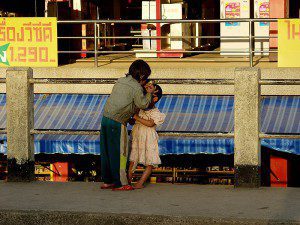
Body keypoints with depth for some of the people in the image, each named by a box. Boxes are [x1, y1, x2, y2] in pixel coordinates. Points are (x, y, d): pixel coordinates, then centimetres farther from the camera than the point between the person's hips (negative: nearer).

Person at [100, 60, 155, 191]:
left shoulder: (120, 81, 13)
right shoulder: (137, 88, -10)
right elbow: (143, 104, -3)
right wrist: (149, 93, 11)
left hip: (106, 118, 8)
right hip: (117, 123, -8)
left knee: (106, 152, 13)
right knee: (119, 153, 0)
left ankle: (107, 181, 21)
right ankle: (120, 184, 5)